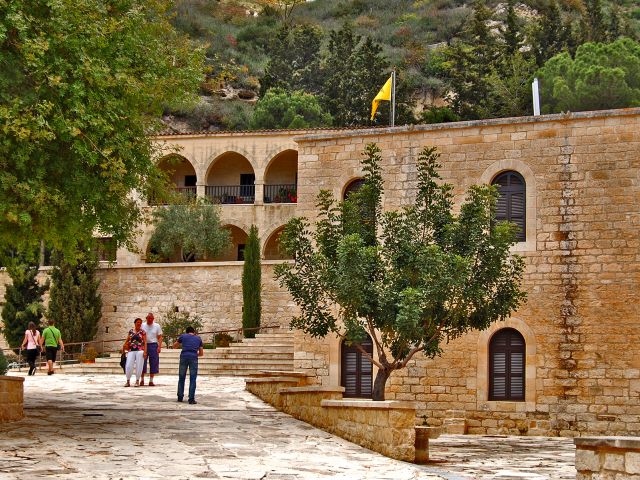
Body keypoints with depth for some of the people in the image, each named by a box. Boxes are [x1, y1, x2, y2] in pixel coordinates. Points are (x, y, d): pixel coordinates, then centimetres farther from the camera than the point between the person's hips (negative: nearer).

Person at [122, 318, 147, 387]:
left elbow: (145, 342, 1)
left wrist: (145, 351, -8)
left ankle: (137, 381, 9)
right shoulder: (131, 331, 12)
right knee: (128, 366, -5)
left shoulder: (142, 332, 5)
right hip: (131, 351, 2)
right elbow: (127, 340, 18)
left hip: (140, 350, -2)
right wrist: (124, 346, 5)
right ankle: (128, 381, 5)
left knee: (139, 366, -2)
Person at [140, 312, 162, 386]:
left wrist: (159, 346, -6)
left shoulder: (157, 326, 6)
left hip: (153, 345, 0)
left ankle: (151, 381, 8)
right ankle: (142, 380, 11)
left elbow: (160, 337, 5)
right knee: (142, 363, 1)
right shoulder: (142, 326, 6)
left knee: (153, 364, 1)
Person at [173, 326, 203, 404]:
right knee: (192, 379, 3)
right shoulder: (198, 338, 20)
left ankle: (180, 397, 16)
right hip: (194, 358, 0)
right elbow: (201, 353, 22)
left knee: (181, 378, 13)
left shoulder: (183, 336, 17)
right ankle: (191, 399, -2)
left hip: (184, 357, 0)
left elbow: (174, 346, 28)